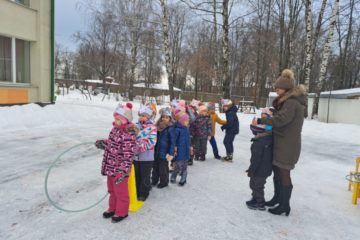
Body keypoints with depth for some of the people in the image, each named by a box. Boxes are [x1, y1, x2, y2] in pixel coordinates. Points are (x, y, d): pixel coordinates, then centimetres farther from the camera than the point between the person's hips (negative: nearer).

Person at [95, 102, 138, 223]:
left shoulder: (128, 135, -27)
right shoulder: (115, 129, 2)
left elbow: (128, 155, -28)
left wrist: (124, 171, -29)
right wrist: (103, 143, 17)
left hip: (119, 169, -9)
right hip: (111, 166, 9)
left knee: (120, 191, 10)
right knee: (112, 189, 24)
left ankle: (121, 212, 30)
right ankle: (113, 208, 44)